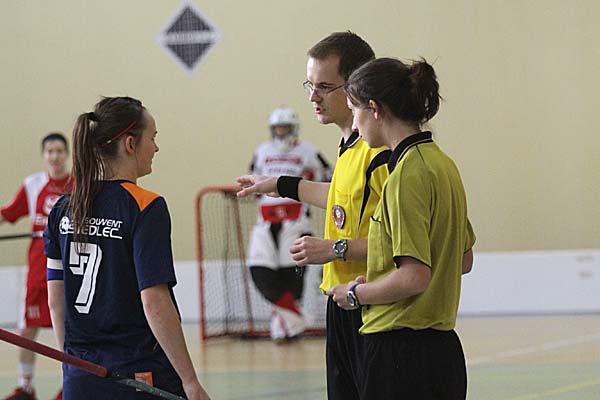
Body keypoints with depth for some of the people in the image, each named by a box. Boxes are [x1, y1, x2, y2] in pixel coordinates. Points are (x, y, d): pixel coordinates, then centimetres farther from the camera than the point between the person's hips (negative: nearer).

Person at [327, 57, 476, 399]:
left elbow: (415, 277, -21)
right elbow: (464, 260, 21)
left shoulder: (407, 174, -15)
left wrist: (356, 293, -5)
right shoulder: (443, 163, 12)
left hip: (401, 350, -9)